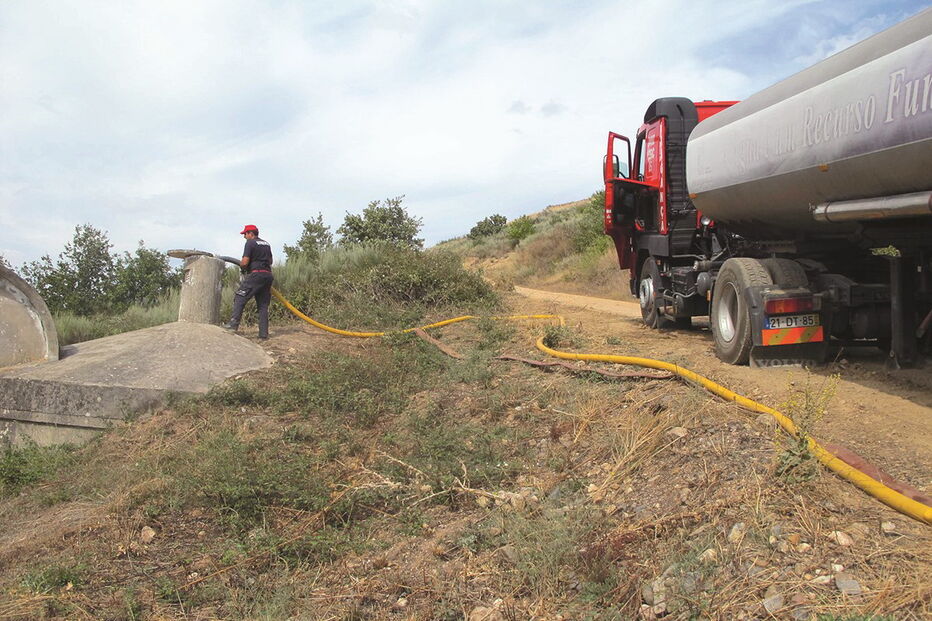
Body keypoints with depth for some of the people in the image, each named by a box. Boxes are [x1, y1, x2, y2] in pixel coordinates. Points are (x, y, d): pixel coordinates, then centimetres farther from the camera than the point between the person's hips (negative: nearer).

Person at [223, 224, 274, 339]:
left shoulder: (250, 243, -3)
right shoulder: (266, 244, 20)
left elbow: (245, 262, -10)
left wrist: (241, 266, 10)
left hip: (255, 275, -7)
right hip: (268, 275, 7)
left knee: (240, 298, -3)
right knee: (263, 305, 7)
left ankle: (233, 324, -13)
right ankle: (263, 333, 3)